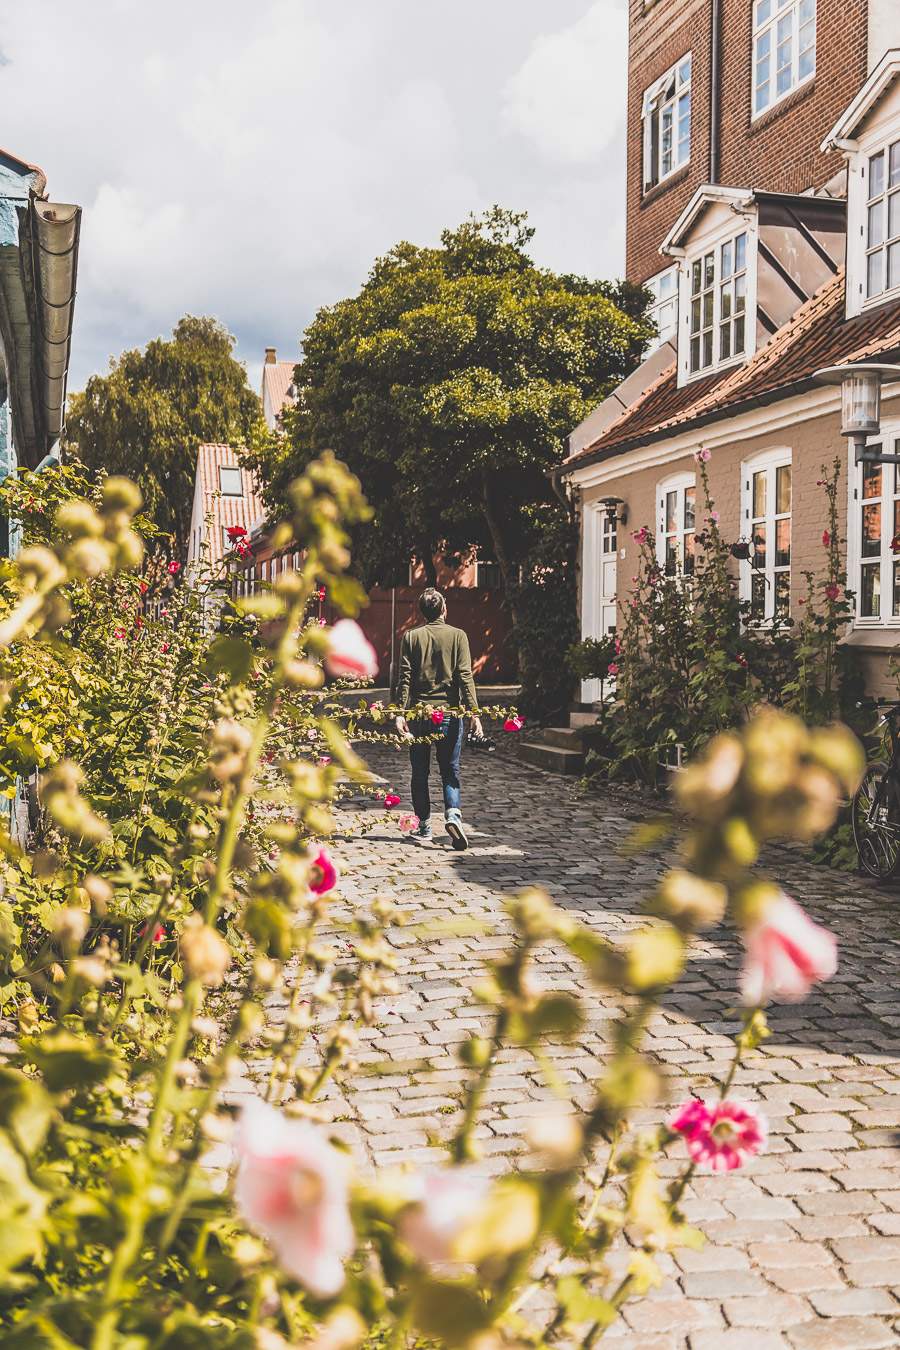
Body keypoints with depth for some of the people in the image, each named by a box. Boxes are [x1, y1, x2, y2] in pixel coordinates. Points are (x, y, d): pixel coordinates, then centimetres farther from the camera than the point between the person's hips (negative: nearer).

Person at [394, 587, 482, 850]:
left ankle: (424, 825, 17)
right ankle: (452, 814, -16)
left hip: (419, 712, 1)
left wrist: (400, 713, -5)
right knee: (450, 771, 7)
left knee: (420, 772, 12)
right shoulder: (457, 636, 0)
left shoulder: (411, 637, 2)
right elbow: (465, 676, -6)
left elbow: (405, 677, -4)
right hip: (449, 711, 0)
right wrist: (474, 712, -7)